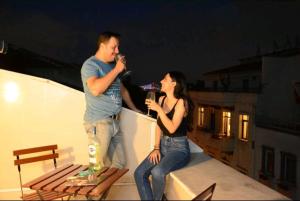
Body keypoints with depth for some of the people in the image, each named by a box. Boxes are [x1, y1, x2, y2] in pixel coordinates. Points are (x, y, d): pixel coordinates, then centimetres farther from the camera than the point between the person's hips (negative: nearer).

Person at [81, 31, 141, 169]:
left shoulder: (112, 65, 17)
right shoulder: (90, 65, -7)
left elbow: (122, 89, 30)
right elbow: (96, 89, -26)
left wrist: (134, 109, 32)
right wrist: (116, 70, -17)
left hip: (114, 122, 8)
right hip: (98, 122, -8)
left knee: (119, 163, 10)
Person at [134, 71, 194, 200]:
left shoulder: (181, 102, -14)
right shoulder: (162, 99, 7)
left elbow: (172, 128, -21)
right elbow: (159, 125, 9)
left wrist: (159, 109, -21)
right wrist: (156, 148, 2)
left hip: (179, 148, -6)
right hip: (163, 146, 7)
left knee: (157, 172, -30)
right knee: (139, 173, -12)